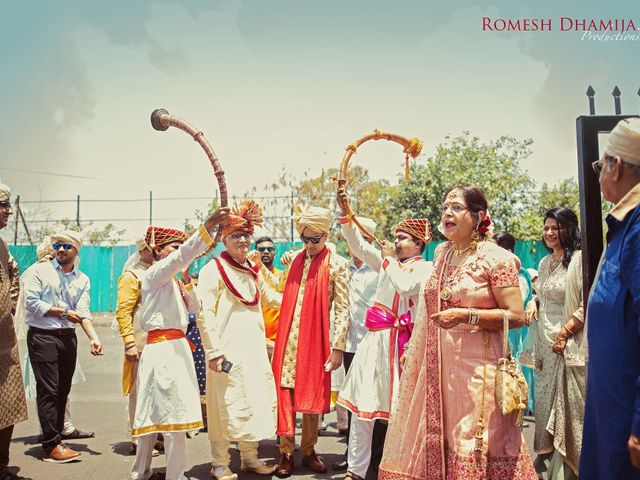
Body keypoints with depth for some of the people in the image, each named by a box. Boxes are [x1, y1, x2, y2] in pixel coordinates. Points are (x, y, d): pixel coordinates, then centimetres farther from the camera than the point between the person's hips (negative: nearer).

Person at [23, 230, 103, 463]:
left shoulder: (82, 280, 8)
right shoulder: (39, 270, 0)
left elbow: (83, 312, -2)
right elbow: (32, 302, -10)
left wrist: (94, 338, -18)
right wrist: (63, 312, -7)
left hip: (68, 337, 4)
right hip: (42, 336, -4)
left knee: (62, 391, 10)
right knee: (48, 390, -6)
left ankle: (56, 439, 21)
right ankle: (52, 446, -1)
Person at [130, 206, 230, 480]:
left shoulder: (173, 281, 19)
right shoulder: (155, 274, -7)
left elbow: (194, 308, 17)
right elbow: (182, 255, -24)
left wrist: (186, 279, 5)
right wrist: (208, 224, -31)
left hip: (175, 348, 9)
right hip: (164, 348, -9)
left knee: (155, 412, 14)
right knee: (173, 411, -6)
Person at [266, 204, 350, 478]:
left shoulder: (337, 265, -2)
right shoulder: (294, 260, 11)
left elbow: (342, 309, -6)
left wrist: (338, 346, -10)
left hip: (315, 341, -3)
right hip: (287, 340, 3)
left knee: (312, 397, 7)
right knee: (285, 396, 4)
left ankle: (308, 451, 23)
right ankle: (286, 453, 15)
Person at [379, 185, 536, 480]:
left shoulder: (496, 258, -7)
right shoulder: (441, 253, 12)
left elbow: (516, 316, -12)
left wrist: (466, 316, -20)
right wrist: (413, 348, 21)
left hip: (475, 366, -6)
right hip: (435, 364, 6)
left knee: (472, 446, 0)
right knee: (432, 441, 10)